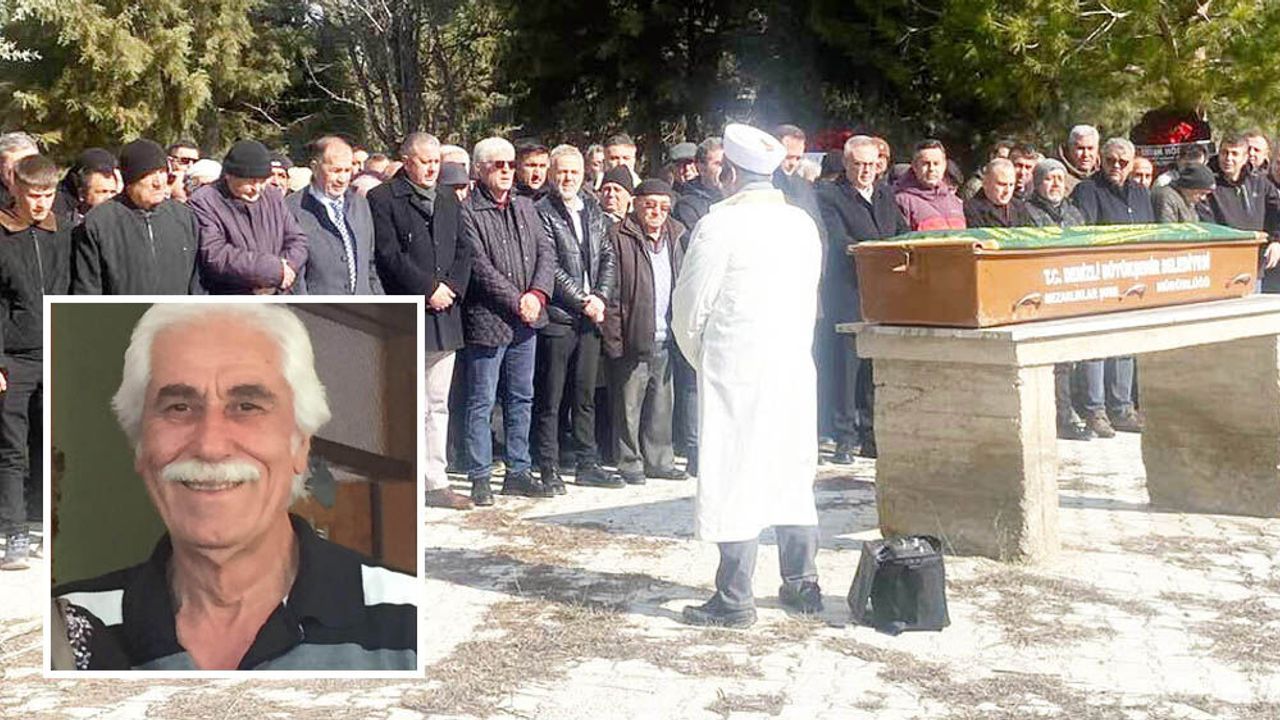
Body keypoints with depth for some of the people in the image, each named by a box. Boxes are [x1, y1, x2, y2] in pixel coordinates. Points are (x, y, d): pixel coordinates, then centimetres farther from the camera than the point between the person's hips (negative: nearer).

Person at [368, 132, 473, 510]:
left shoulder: (448, 202, 18)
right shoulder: (383, 199, -4)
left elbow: (463, 251, 15)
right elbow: (390, 255, -11)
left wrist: (452, 288, -2)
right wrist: (429, 289, -12)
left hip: (444, 315, 7)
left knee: (437, 405, 10)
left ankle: (435, 482, 16)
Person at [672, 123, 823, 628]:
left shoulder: (720, 223, -10)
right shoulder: (803, 223, 8)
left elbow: (690, 305, -7)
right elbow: (810, 300, 11)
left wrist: (699, 358, 8)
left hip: (735, 366, -6)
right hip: (794, 364, 6)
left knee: (732, 478, -2)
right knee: (791, 475, 14)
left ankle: (734, 600, 0)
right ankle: (802, 585, 20)